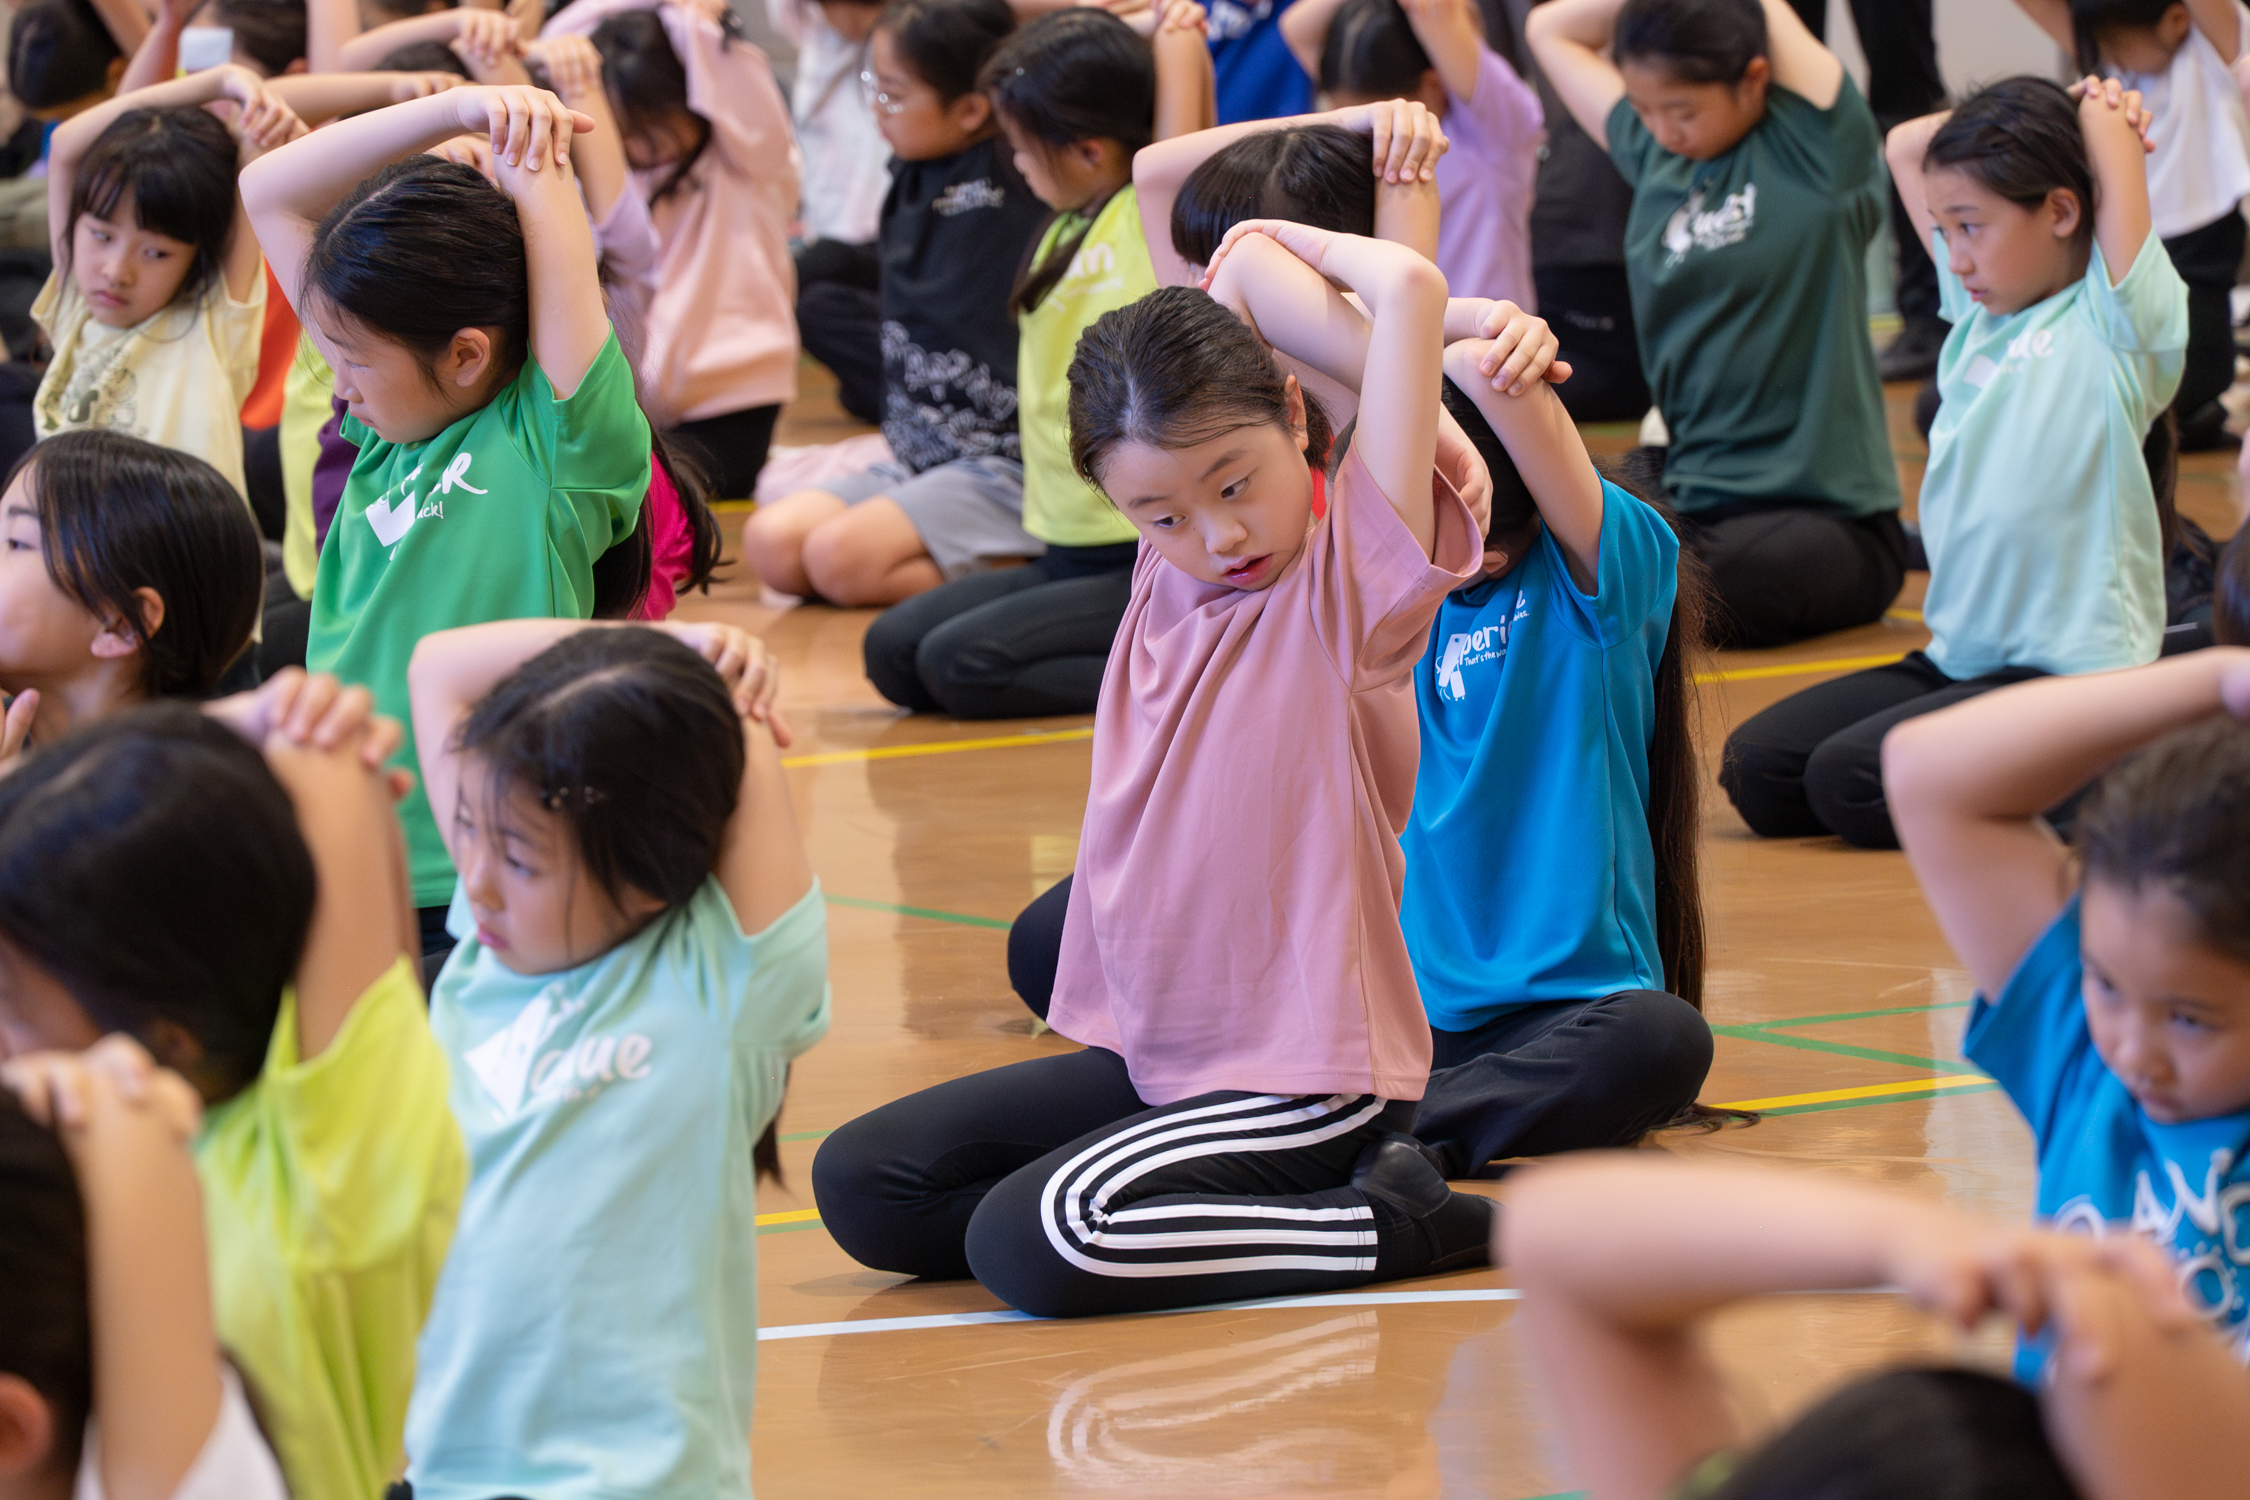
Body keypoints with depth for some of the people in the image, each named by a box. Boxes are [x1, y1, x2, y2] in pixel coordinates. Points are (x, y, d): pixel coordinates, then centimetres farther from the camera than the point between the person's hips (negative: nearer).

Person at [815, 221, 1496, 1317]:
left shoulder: (1359, 575, -12)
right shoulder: (1172, 561, 4)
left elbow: (1408, 288, -23)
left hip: (1308, 1080, -8)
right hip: (1157, 1053, 8)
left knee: (1028, 1242, -25)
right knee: (861, 1187, 1)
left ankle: (1403, 1223, -11)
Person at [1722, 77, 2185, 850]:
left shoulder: (2111, 321, -7)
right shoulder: (1980, 308, 14)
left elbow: (2107, 121, -11)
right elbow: (1906, 145, 22)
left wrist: (2100, 109, 10)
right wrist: (2037, 116, 13)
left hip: (2073, 673, -8)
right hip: (1958, 659, 8)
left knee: (1850, 780, -25)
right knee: (1756, 769, -7)